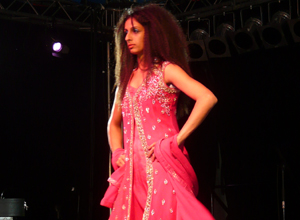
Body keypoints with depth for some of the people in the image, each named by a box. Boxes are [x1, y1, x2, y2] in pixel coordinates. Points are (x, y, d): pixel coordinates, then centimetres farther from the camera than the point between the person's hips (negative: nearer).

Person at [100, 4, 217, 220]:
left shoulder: (166, 70, 1)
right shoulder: (127, 77, 19)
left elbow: (207, 98, -14)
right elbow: (114, 123, 30)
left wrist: (176, 141, -15)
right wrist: (117, 153, 10)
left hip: (162, 165, -6)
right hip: (134, 170, 6)